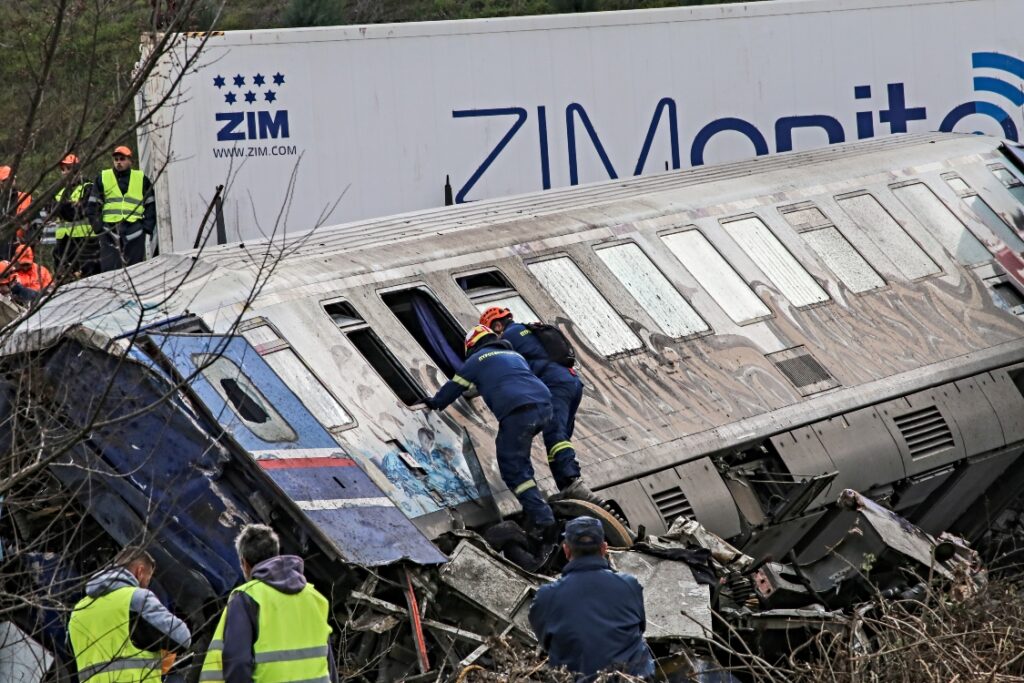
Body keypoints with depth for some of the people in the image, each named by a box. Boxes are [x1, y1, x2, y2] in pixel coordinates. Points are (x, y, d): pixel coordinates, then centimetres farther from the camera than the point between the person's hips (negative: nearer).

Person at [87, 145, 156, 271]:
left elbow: (151, 204, 14)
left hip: (134, 229, 1)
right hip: (110, 230, -1)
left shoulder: (141, 179, 12)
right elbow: (93, 205, 12)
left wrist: (148, 226, 3)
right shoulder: (103, 178, 12)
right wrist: (97, 225, -1)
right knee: (109, 268, -8)